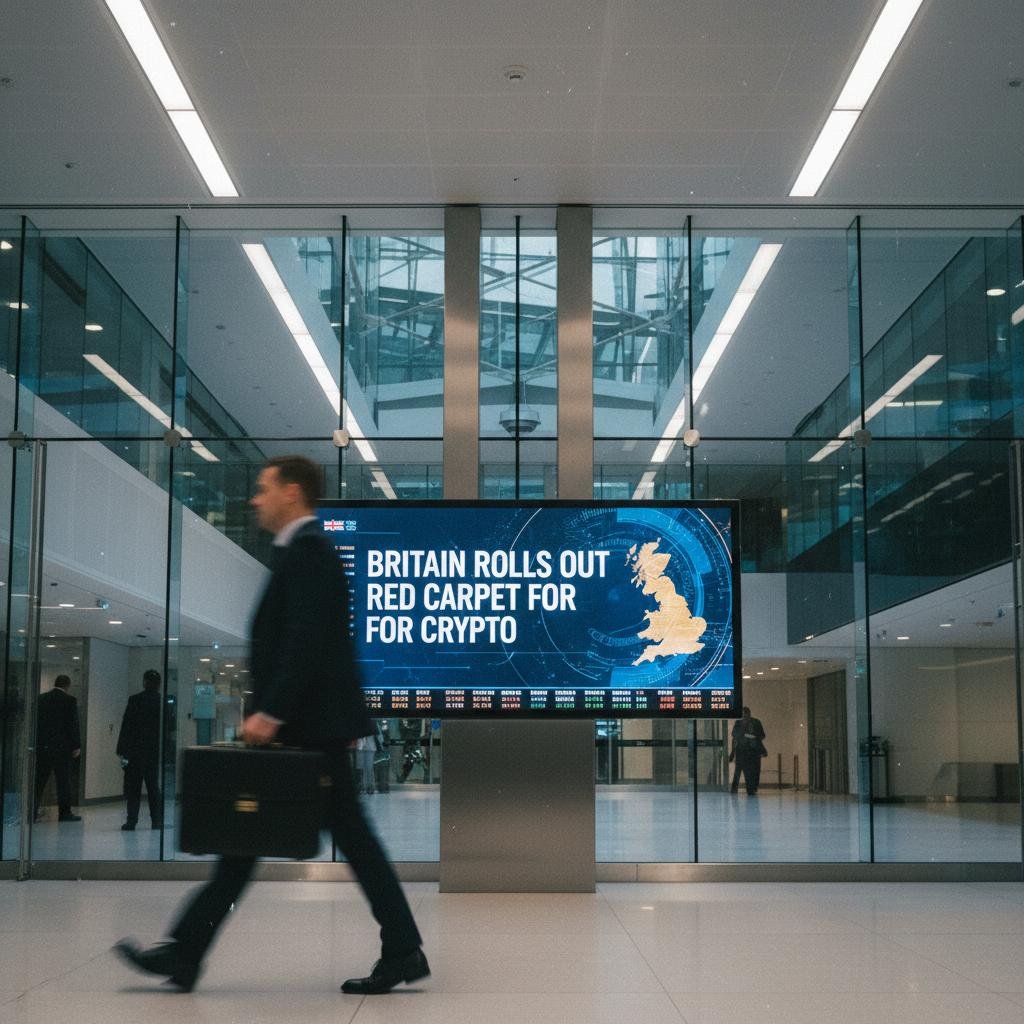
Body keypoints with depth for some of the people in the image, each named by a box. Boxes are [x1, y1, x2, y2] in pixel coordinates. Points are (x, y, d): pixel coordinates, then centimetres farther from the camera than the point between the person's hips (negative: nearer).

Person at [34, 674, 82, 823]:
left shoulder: (41, 699, 7)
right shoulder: (69, 700, -7)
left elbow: (35, 722, 10)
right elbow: (73, 725, -9)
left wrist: (35, 743, 16)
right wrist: (76, 746, -4)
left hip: (42, 746, 4)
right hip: (61, 747, -4)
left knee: (39, 779, 8)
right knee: (64, 781, 3)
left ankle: (33, 811, 6)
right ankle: (64, 813, 5)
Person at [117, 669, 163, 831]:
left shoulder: (135, 700, -9)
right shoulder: (163, 702, 1)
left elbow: (126, 725, -9)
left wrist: (121, 749, -5)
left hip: (136, 751, -3)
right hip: (155, 751, 3)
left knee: (133, 787, 2)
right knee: (154, 787, 11)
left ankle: (131, 821, -2)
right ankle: (157, 820, 11)